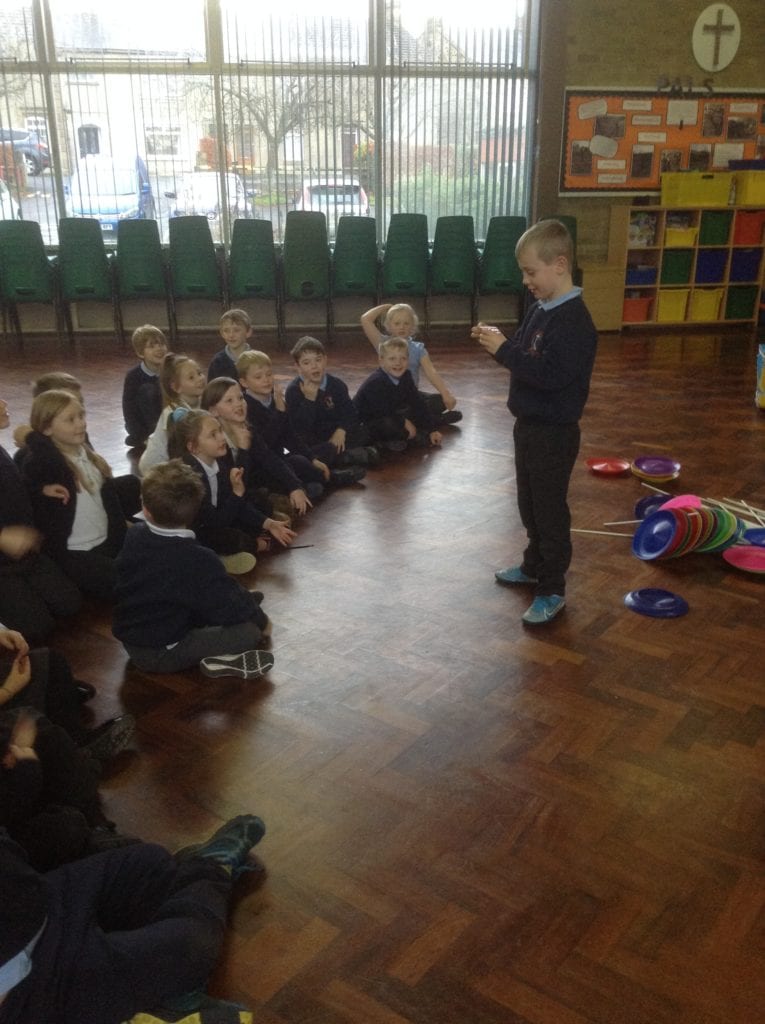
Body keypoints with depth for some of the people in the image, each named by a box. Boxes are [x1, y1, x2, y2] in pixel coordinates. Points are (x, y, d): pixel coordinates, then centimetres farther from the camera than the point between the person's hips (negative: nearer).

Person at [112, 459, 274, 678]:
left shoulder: (133, 536, -6)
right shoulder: (199, 560, -27)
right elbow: (230, 609, -19)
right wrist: (261, 620, 1)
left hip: (130, 641, 8)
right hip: (163, 654, -8)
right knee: (250, 630, -12)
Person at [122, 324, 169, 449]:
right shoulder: (133, 376, -18)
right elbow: (129, 412, -18)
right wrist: (144, 438, -26)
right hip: (143, 425, -3)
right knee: (147, 389, -27)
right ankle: (139, 439, -23)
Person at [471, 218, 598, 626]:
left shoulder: (574, 321, -23)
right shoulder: (540, 310, 6)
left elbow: (551, 375, -31)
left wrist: (504, 349, -29)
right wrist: (496, 341, -2)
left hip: (553, 434, -9)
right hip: (528, 424, 9)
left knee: (550, 509, 2)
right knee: (529, 504, 22)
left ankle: (552, 589, 14)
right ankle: (534, 565, 40)